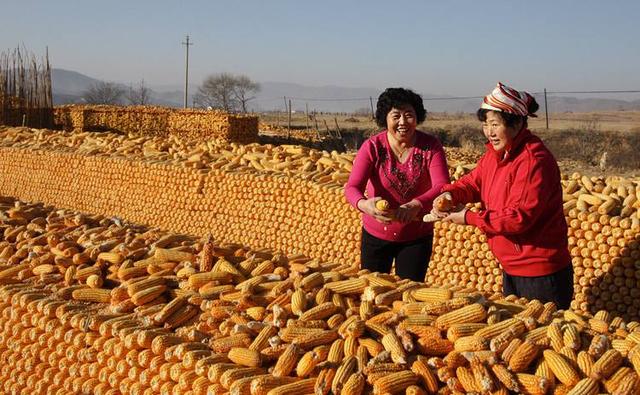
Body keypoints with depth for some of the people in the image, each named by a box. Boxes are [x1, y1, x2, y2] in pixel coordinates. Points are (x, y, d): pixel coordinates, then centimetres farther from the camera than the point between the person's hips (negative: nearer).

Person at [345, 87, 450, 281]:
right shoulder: (372, 147, -13)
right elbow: (352, 187, -22)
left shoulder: (431, 146, -12)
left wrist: (416, 204, -43)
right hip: (376, 236, 0)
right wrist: (364, 204, -46)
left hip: (417, 237, 0)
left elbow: (442, 186, -23)